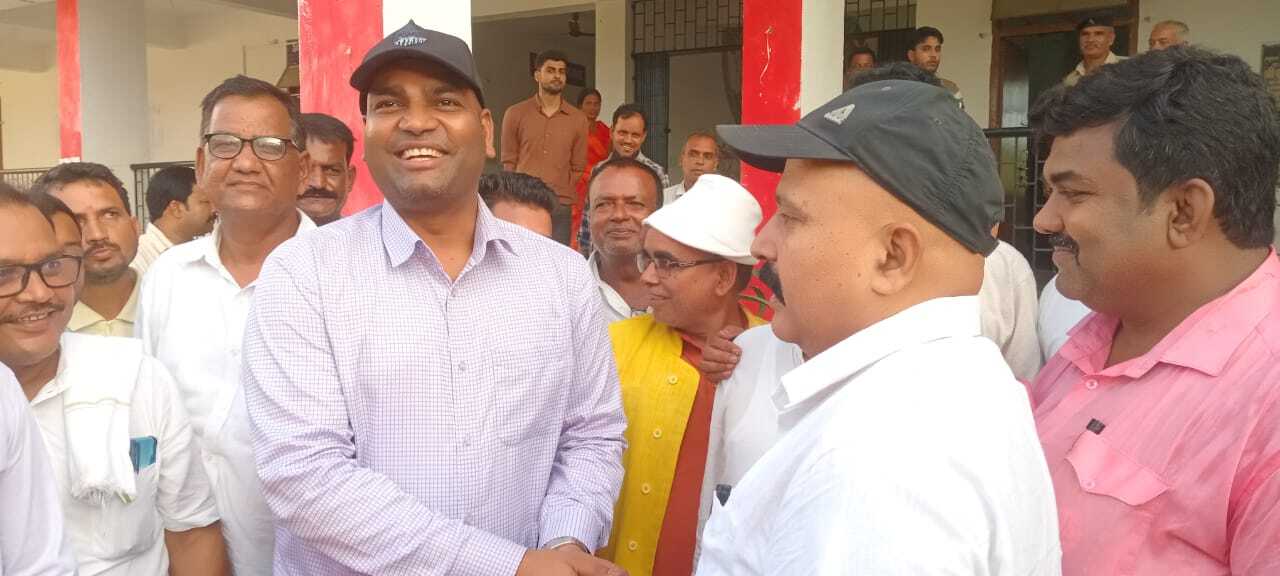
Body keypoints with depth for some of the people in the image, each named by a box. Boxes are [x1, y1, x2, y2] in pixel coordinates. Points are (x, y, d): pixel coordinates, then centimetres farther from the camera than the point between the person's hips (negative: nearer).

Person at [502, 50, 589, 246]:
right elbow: (509, 161, 8)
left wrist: (562, 195, 5)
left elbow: (578, 168, 10)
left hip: (561, 207, 1)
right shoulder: (515, 114, 5)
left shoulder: (578, 119, 8)